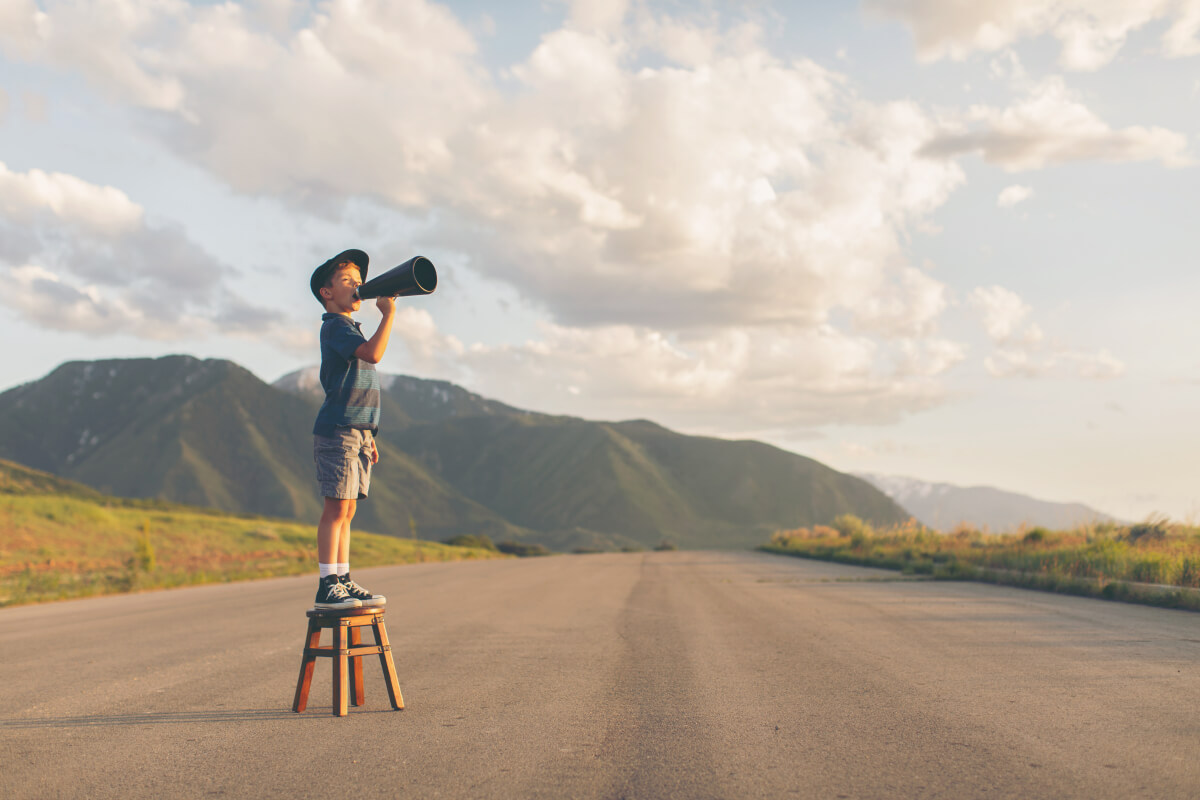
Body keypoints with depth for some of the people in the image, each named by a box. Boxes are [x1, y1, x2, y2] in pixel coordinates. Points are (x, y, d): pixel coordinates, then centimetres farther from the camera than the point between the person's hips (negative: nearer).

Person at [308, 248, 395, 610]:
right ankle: (327, 586, -8)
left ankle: (343, 581, 13)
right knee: (337, 508, -10)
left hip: (358, 431, 9)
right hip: (336, 430, -9)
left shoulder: (352, 329, 23)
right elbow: (373, 354, -26)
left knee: (347, 510, 9)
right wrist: (389, 313, -17)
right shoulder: (334, 326, -7)